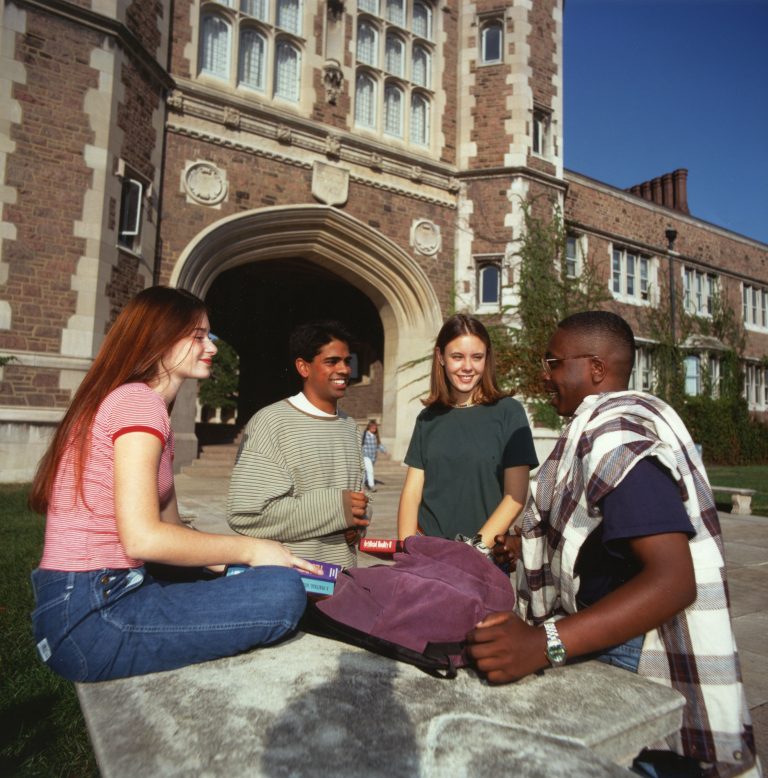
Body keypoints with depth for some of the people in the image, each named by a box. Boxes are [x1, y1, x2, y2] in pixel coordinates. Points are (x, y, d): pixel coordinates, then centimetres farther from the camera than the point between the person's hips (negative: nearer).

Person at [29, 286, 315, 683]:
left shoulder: (145, 404, 18)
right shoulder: (138, 400, -13)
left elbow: (171, 528, 14)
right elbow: (142, 538, -23)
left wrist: (236, 554, 1)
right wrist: (249, 549, -12)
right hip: (90, 616, -10)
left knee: (277, 579, 11)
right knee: (282, 592, -22)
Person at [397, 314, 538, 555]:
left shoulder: (508, 412, -6)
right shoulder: (428, 418, 3)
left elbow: (515, 496, -10)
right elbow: (412, 491, 1)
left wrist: (476, 547, -17)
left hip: (486, 557, -2)